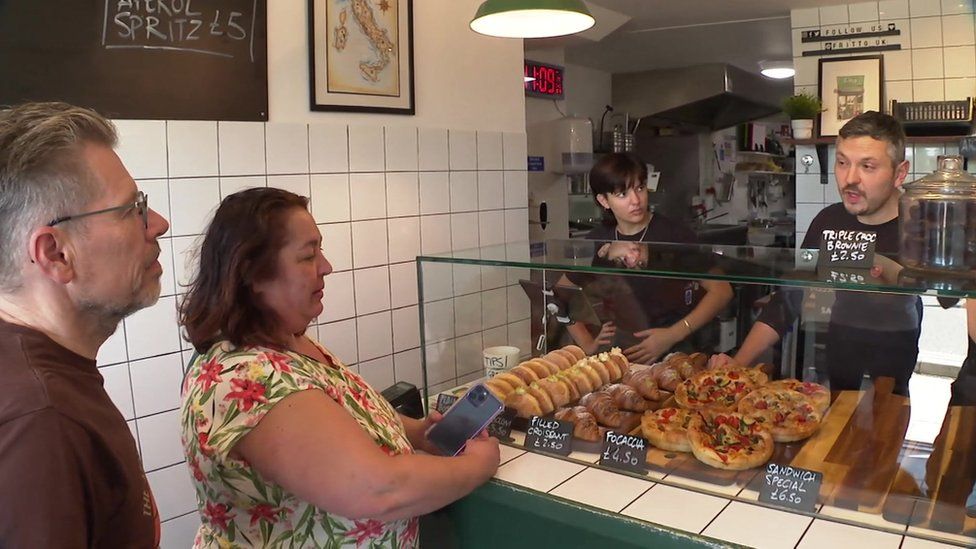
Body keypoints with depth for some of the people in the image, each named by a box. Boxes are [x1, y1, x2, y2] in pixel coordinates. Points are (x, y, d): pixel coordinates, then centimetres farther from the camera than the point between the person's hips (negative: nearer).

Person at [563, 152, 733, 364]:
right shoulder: (597, 242, 7)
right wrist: (587, 344, 6)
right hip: (614, 354, 2)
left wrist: (673, 335, -14)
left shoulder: (673, 235, -4)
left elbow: (721, 291, -4)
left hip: (670, 355, -2)